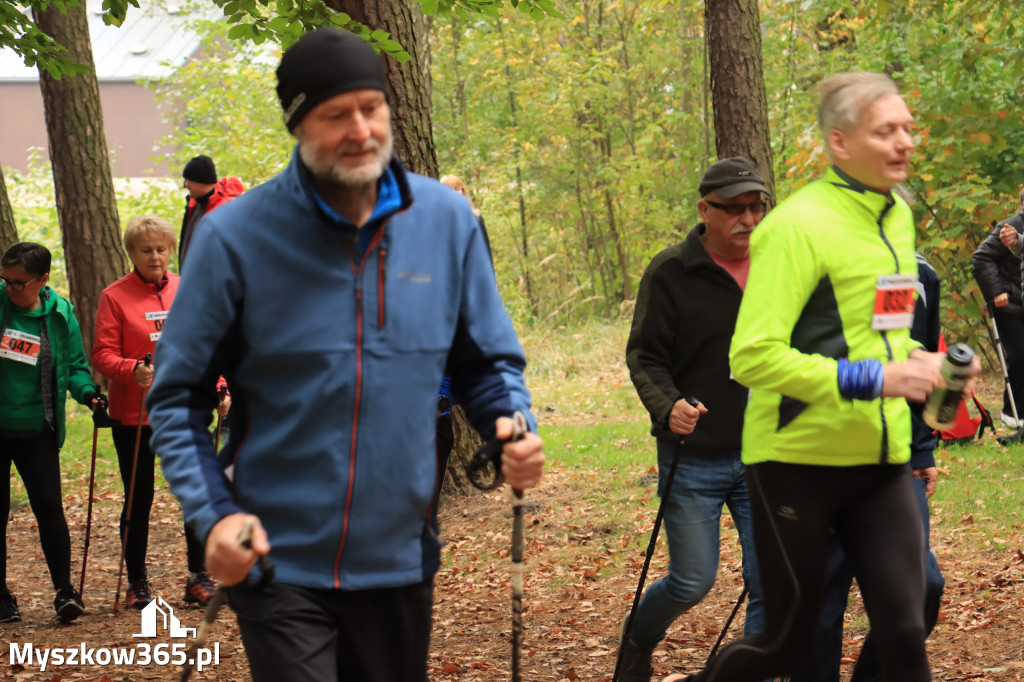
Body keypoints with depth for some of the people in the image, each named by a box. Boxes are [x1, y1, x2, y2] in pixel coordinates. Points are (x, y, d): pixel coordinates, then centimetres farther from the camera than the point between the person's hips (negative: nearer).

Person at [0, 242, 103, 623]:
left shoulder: (60, 314, -1)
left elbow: (75, 366, 8)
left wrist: (86, 392, -10)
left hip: (36, 430, 0)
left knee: (48, 506, -8)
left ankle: (64, 590, 3)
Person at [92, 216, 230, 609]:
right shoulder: (115, 297, -5)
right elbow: (103, 355, -9)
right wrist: (133, 371, -26)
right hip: (134, 416, -3)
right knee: (138, 500, 6)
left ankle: (199, 578, 16)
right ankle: (137, 583, 18)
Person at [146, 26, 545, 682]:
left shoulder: (447, 220, 0)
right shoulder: (236, 235, -9)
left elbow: (488, 361, 10)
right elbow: (177, 396, -3)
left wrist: (513, 426, -11)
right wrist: (213, 514, -16)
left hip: (402, 556, 4)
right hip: (279, 564, -3)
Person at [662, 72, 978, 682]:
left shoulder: (897, 216, 9)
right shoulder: (799, 226, -16)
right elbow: (753, 356, -22)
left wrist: (919, 361, 3)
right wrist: (874, 379, -25)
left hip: (881, 460, 6)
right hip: (799, 460, -6)